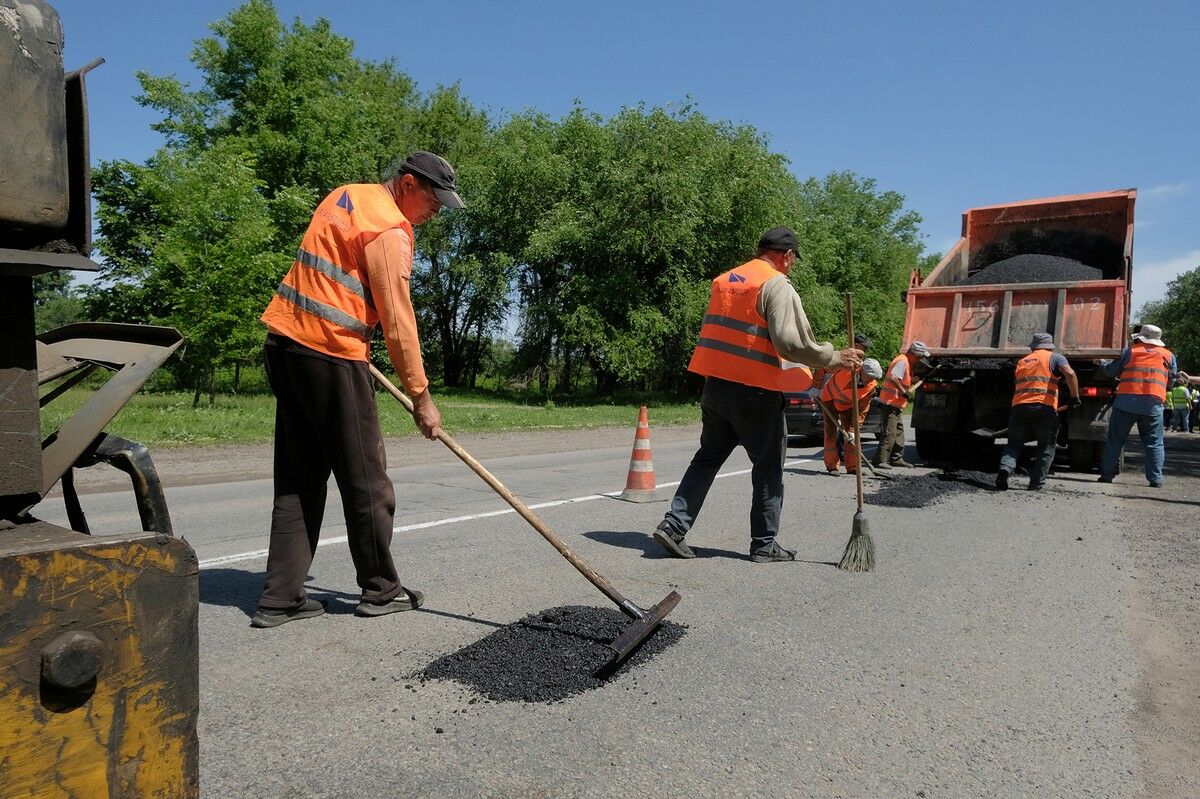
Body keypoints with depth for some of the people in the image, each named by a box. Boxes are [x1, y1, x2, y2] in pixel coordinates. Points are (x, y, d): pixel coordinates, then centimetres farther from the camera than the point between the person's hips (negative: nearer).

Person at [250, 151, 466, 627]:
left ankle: (281, 598, 14)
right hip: (330, 354, -9)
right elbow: (398, 321, -14)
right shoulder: (390, 228, -11)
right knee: (365, 480, 3)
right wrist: (420, 396, -9)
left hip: (286, 342, 9)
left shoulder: (345, 196, 18)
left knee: (298, 480, 11)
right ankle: (380, 590, 16)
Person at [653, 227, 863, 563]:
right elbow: (790, 342, -19)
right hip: (754, 391, -7)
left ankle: (673, 525, 9)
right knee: (768, 468, 7)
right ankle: (764, 545, 14)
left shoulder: (723, 281, 15)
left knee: (707, 458, 15)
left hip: (715, 384, 7)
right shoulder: (777, 286, -9)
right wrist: (836, 358, -9)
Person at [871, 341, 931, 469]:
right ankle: (879, 460, -12)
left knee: (899, 431, 17)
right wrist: (903, 391, -26)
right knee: (890, 433, -12)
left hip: (895, 404, 11)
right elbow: (892, 378, -33)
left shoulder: (907, 362, 15)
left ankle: (896, 458, 26)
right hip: (891, 402, -11)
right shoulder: (902, 362, -17)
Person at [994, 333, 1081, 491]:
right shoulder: (1055, 357, 12)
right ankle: (1036, 484, 4)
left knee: (1014, 445, 11)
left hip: (1019, 407, 3)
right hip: (1044, 408, -3)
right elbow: (1069, 373, -6)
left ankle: (1005, 468, -17)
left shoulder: (1022, 362, 26)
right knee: (1046, 447, 12)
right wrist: (1075, 396, 1)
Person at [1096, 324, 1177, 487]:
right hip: (1154, 404, 1)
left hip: (1126, 401, -1)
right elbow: (1171, 381, 18)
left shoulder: (1130, 351, 7)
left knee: (1115, 440, 6)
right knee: (1154, 443, 8)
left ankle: (1107, 474, 8)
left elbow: (1111, 371, 11)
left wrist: (1101, 363, 31)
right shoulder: (1168, 355, 12)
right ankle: (1156, 479, 4)